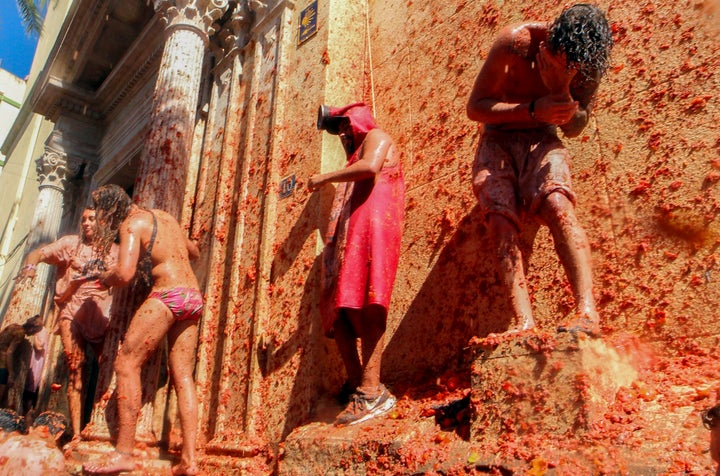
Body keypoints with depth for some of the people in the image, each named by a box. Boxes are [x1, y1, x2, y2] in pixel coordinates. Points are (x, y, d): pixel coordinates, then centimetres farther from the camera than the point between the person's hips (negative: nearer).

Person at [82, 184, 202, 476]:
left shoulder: (132, 223, -1)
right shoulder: (165, 217, 22)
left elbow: (124, 274, -14)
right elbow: (194, 252, 36)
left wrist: (104, 278, 7)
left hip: (167, 296, -8)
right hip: (194, 298, 8)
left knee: (126, 364, 1)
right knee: (182, 376, 4)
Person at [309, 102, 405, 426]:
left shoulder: (376, 137, 10)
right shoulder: (358, 154, 38)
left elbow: (370, 166, -12)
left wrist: (324, 178, -4)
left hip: (369, 227, -9)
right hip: (347, 236, 9)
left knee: (362, 305, -20)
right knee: (338, 312, -2)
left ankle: (372, 393, -23)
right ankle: (357, 388, -2)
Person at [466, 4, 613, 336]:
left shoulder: (589, 62, -9)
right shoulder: (516, 41, -17)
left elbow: (573, 128, -5)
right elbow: (475, 107, -13)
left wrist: (562, 89, -24)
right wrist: (533, 109, -26)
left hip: (542, 141, 1)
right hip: (498, 141, -1)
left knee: (558, 205, -30)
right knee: (501, 223, -25)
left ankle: (587, 312, -38)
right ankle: (523, 323, -34)